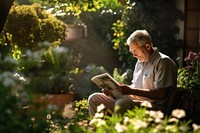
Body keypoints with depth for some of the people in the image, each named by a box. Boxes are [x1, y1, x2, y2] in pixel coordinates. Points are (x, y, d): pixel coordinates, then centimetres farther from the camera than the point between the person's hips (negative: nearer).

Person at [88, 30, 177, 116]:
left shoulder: (163, 62, -8)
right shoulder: (140, 62, 21)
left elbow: (160, 94, -17)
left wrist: (131, 91, -21)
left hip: (154, 105, -9)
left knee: (121, 104, -38)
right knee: (94, 98, 1)